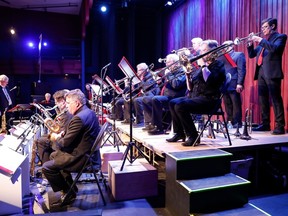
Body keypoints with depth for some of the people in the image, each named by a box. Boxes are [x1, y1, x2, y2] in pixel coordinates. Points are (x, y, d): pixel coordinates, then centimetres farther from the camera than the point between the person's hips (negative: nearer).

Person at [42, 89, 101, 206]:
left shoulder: (78, 118, -25)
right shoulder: (89, 112, 7)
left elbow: (65, 143, -21)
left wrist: (56, 138, 0)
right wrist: (63, 134, 4)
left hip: (82, 158, -10)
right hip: (89, 152, 10)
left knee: (46, 167, -4)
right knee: (53, 155, 25)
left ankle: (68, 193, 8)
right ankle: (70, 187, 28)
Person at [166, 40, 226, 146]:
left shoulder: (218, 65, -3)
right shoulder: (202, 66, 20)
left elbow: (210, 80, -26)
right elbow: (191, 88, 18)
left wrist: (203, 65, -14)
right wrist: (188, 75, 2)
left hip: (208, 99, -9)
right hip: (195, 96, 9)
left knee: (180, 106, -26)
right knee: (172, 103, 2)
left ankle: (193, 136, -14)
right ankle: (179, 133, 6)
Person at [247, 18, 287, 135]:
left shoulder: (280, 37, 3)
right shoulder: (262, 41, 22)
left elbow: (274, 48, -18)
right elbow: (251, 55, 19)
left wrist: (260, 40, -13)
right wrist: (250, 43, 5)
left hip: (272, 73, -7)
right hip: (261, 73, 7)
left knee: (275, 100, -7)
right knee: (263, 100, 9)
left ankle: (280, 126, -3)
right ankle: (265, 124, 18)